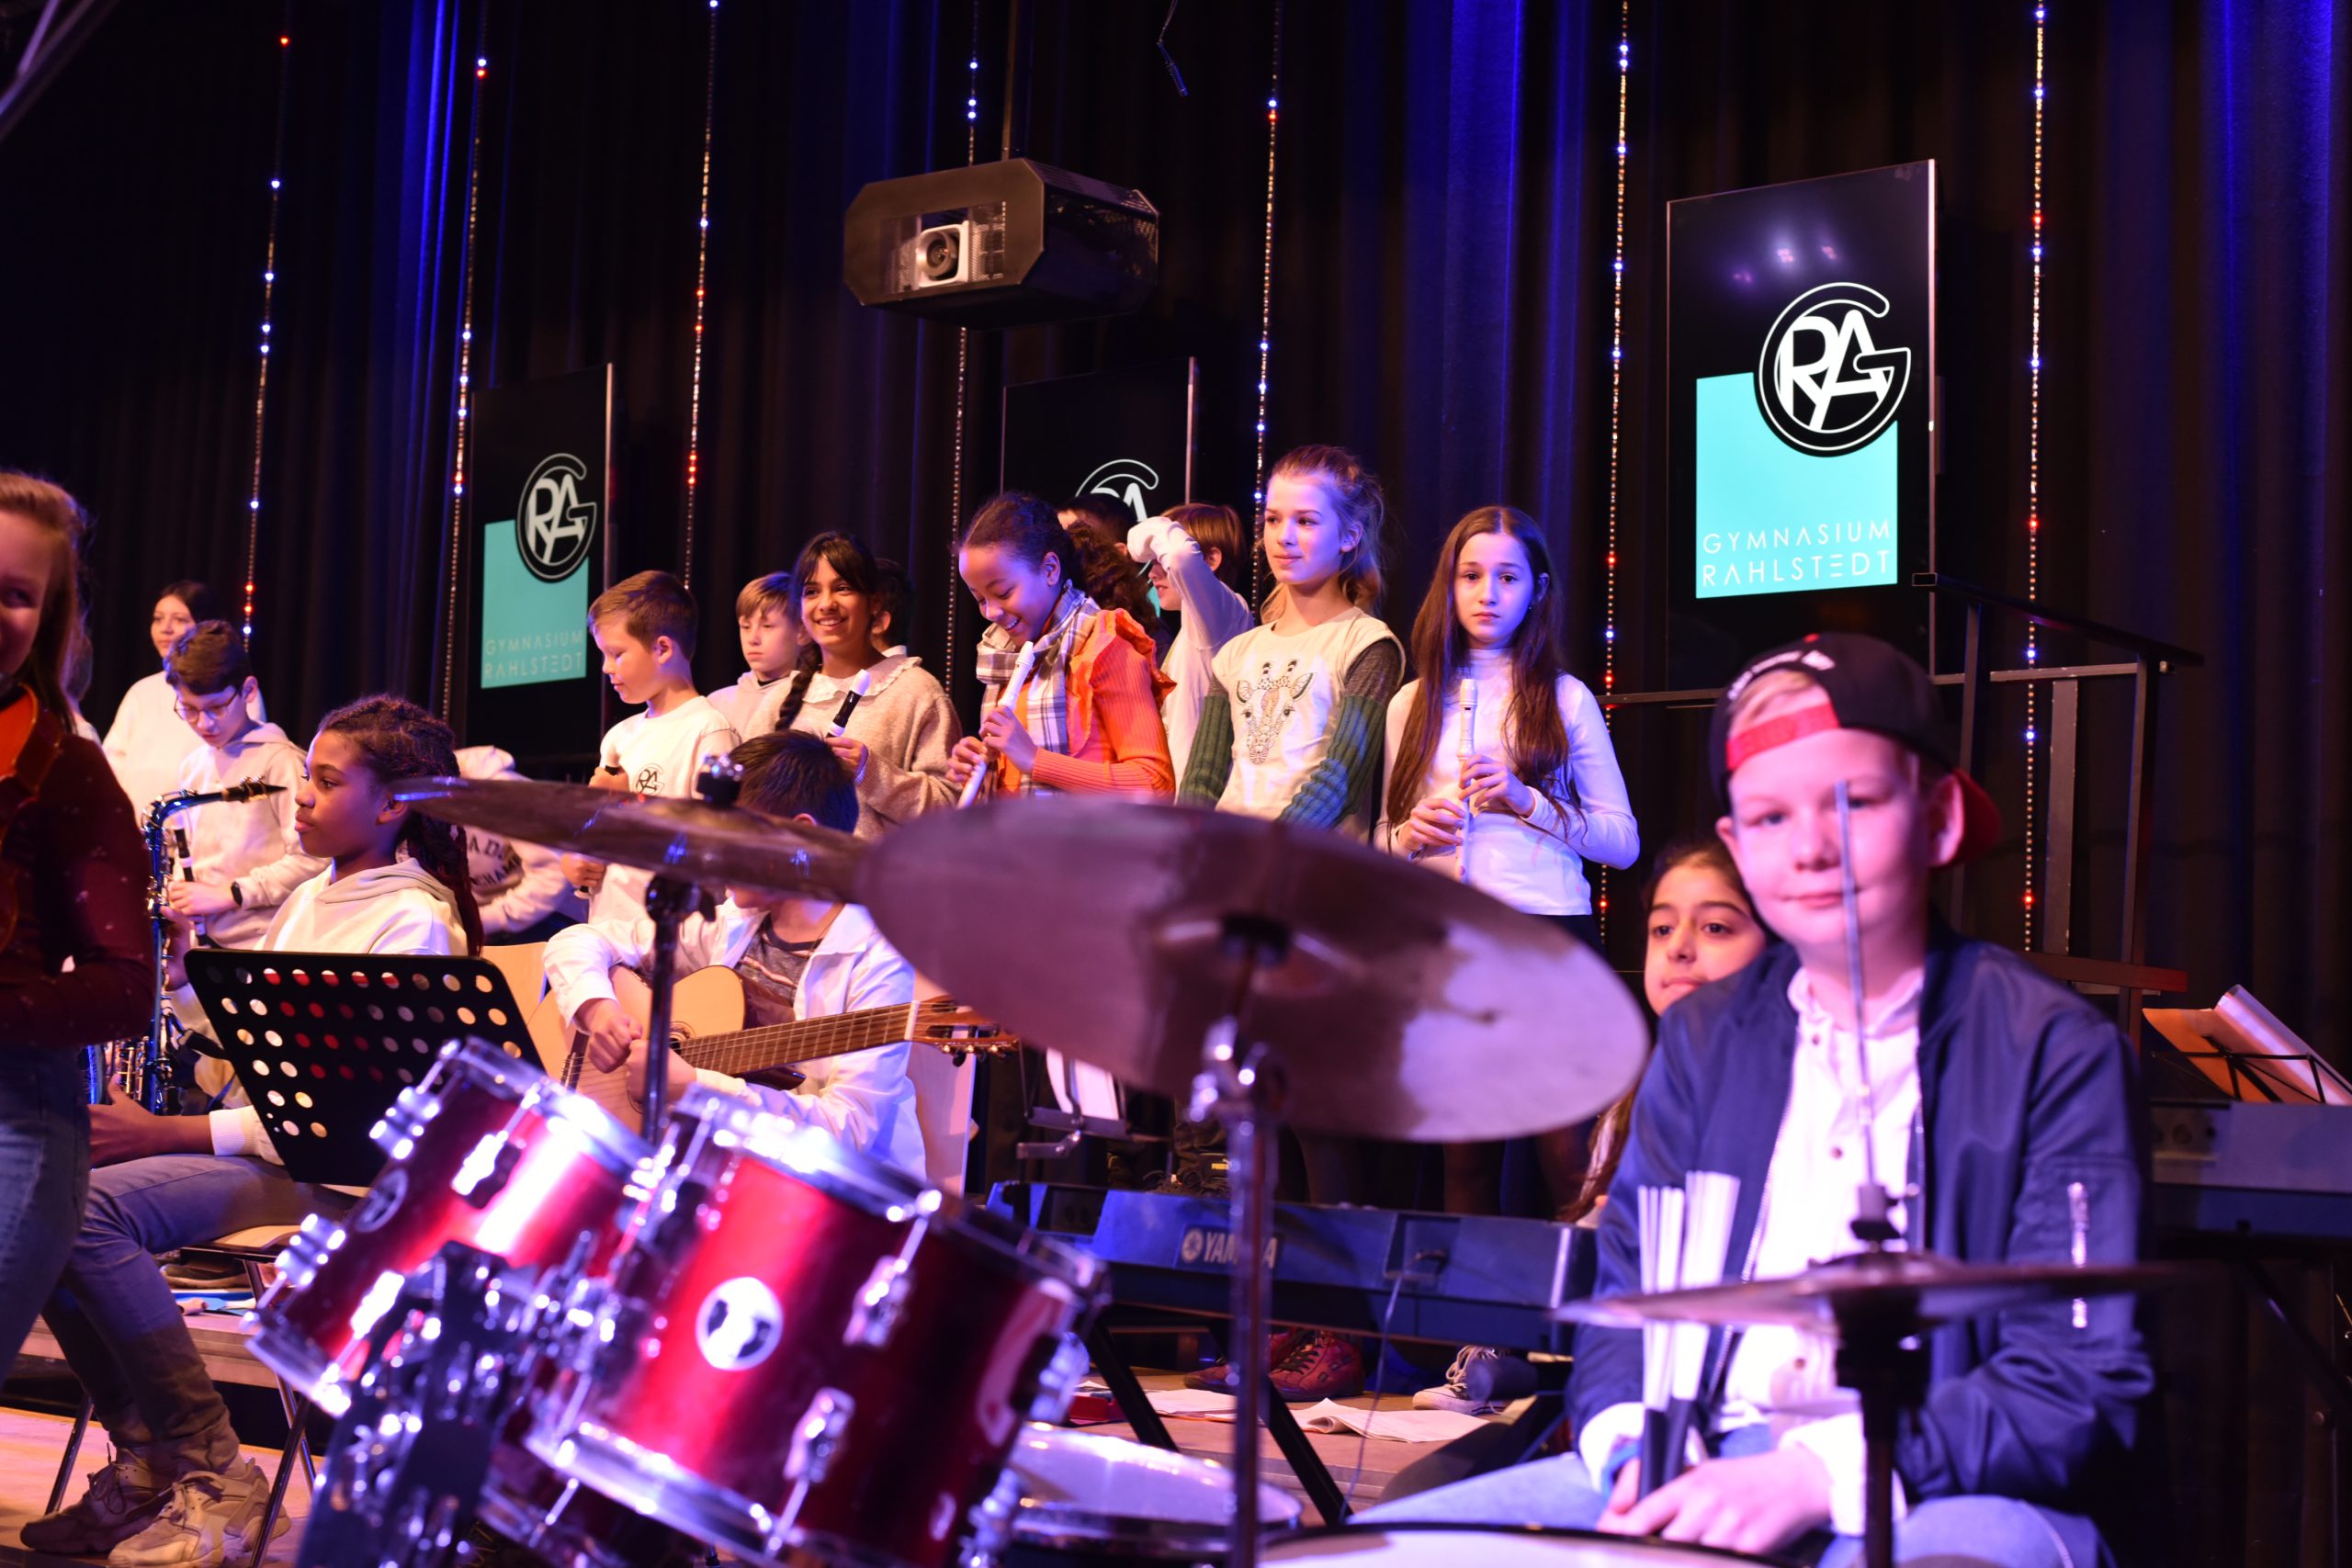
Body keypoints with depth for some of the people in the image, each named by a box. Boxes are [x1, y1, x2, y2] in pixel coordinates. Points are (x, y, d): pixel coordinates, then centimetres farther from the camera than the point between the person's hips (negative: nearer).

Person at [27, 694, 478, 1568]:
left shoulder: (415, 921, -10)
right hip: (249, 1129, 9)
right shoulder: (311, 897, 20)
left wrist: (175, 1134, -21)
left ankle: (214, 1478, -20)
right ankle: (147, 1457, -5)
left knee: (92, 1205, -29)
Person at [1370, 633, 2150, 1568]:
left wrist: (1819, 1473, -22)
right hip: (1704, 1472, 5)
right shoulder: (1703, 1041, 15)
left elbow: (2079, 1383, -9)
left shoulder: (2054, 1052, -2)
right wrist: (1642, 1455, -10)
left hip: (1954, 1491, -5)